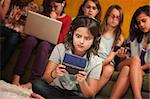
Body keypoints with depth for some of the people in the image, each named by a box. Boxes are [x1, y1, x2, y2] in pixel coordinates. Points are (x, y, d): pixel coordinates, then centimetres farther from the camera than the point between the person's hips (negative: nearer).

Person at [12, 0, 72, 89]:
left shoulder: (67, 19, 4)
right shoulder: (47, 15, 17)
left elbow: (59, 40, -7)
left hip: (52, 44, -3)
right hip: (39, 38, 4)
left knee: (44, 44, -39)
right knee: (30, 39, -32)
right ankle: (17, 76, -40)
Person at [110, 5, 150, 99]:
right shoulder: (134, 36, 15)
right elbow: (134, 60, 12)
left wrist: (140, 67, -12)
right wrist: (124, 57, -8)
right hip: (134, 68, 2)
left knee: (127, 69, -32)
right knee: (135, 59, -31)